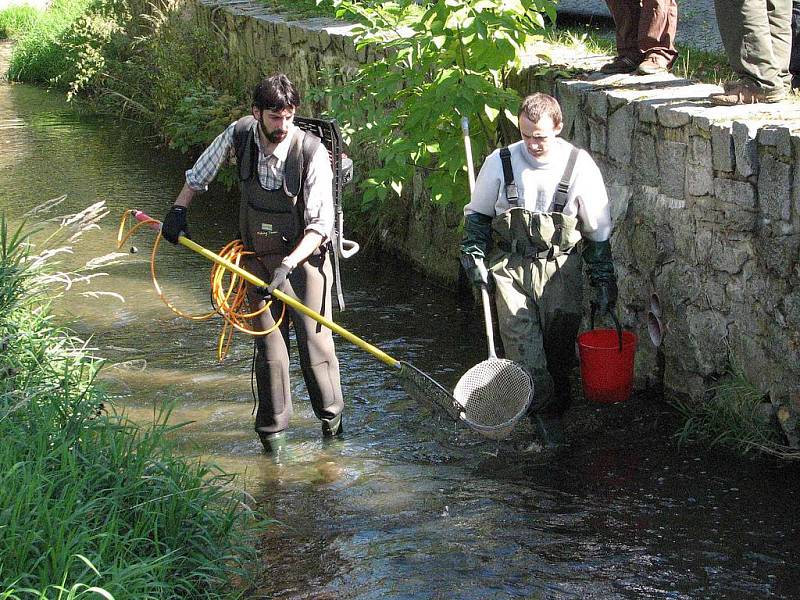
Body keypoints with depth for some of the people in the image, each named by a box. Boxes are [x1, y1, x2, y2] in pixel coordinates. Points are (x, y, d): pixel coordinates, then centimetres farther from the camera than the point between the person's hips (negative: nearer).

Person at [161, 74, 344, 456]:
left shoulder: (311, 152, -21)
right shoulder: (240, 134, -8)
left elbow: (320, 225, -20)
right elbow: (200, 172, 15)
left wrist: (288, 265, -29)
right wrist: (179, 209, 9)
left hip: (304, 257, -3)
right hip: (257, 259, 3)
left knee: (314, 341, -2)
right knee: (269, 346, 3)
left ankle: (331, 417, 18)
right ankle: (272, 428, 14)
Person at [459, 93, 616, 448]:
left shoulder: (579, 165, -6)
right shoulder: (500, 163, -4)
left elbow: (599, 231, 3)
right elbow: (477, 214, 12)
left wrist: (603, 280, 5)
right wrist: (474, 255, 0)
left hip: (560, 266, 0)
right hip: (511, 265, 0)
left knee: (560, 342, 2)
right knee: (521, 339, -12)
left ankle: (558, 403, 20)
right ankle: (544, 412, -7)